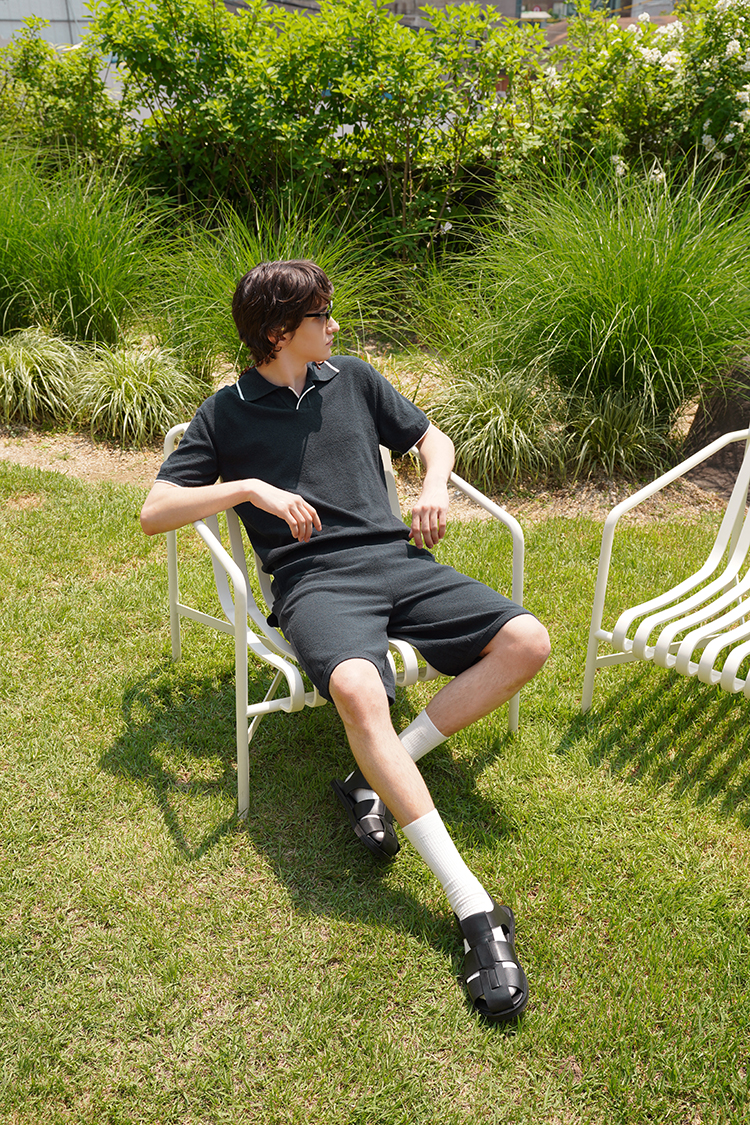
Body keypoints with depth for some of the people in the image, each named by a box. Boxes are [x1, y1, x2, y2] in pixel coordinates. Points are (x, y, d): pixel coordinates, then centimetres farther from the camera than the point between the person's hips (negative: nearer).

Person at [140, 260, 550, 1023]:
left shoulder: (353, 379, 20)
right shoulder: (226, 413, 11)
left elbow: (433, 438, 29)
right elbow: (154, 511, 4)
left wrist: (434, 489, 6)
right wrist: (251, 488, -8)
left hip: (397, 560, 5)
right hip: (315, 581, -4)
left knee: (526, 642, -18)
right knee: (358, 690, -37)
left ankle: (378, 778, -14)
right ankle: (476, 911, -33)